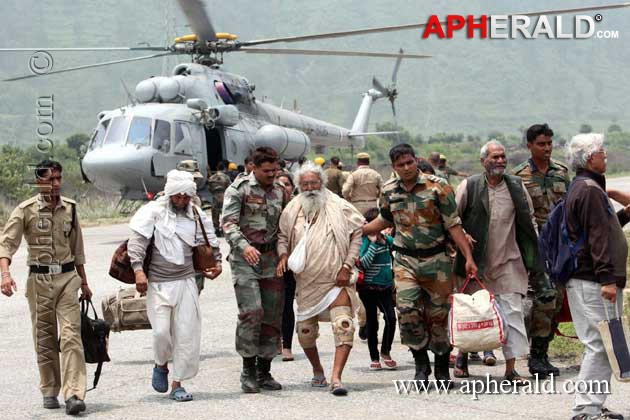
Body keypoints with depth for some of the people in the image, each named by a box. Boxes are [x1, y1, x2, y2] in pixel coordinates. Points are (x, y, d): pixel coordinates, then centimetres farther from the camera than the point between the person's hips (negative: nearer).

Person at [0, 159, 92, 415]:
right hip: (39, 279, -1)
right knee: (44, 338, 6)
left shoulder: (69, 208, 7)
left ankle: (73, 394, -17)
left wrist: (83, 282, 21)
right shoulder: (26, 210, -4)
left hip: (67, 277, 2)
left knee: (71, 335, -11)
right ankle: (49, 392, 21)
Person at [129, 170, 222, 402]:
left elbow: (210, 243, 23)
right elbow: (136, 242, -9)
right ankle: (161, 365, 22)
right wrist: (138, 270, -19)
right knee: (161, 331, -11)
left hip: (186, 282, 3)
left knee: (187, 333, -2)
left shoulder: (197, 215, 7)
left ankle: (177, 384, 8)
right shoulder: (153, 211, -4)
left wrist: (217, 262, 11)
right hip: (158, 282, -3)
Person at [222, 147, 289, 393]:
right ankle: (248, 370, -5)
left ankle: (264, 372, 13)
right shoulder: (238, 189, -3)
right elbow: (228, 222, -13)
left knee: (272, 317, 4)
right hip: (244, 259, -5)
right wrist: (244, 246, -29)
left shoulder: (280, 191, 13)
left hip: (271, 259, 5)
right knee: (251, 312, -16)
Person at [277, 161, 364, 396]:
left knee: (344, 327, -19)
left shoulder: (339, 207, -3)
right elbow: (282, 237, 18)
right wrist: (283, 255, -3)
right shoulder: (291, 211, 6)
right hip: (306, 284, 3)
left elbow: (358, 233, -2)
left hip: (337, 280, -3)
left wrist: (347, 266, -8)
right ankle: (317, 371, 33)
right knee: (305, 332, 9)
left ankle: (336, 377, -19)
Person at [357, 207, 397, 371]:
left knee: (391, 318, -10)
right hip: (368, 288, -4)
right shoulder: (364, 241, -10)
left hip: (385, 287, 4)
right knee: (372, 322, 5)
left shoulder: (389, 240, 5)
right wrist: (373, 243, -21)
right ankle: (374, 358, 15)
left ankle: (385, 352, 9)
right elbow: (364, 263, -21)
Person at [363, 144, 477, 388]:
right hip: (405, 260, 2)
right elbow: (385, 220, 25)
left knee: (439, 313, 3)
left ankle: (442, 369, 19)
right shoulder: (389, 191, 5)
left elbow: (453, 225, -6)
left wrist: (468, 257, -12)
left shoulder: (437, 187, -6)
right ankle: (421, 364, 1)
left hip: (436, 259, -2)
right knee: (407, 310, -15)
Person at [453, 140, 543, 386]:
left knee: (513, 311, -6)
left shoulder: (516, 187, 5)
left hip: (509, 262, 1)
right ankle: (462, 356, 31)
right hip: (476, 261, -1)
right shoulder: (469, 186, -3)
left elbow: (529, 219, 13)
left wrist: (531, 253, 7)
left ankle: (510, 369, -2)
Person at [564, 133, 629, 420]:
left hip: (588, 280, 11)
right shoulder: (590, 189, -14)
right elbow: (597, 238, -20)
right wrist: (607, 278, -23)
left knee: (600, 347, 13)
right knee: (600, 345, -9)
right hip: (593, 282, -11)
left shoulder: (582, 187, 19)